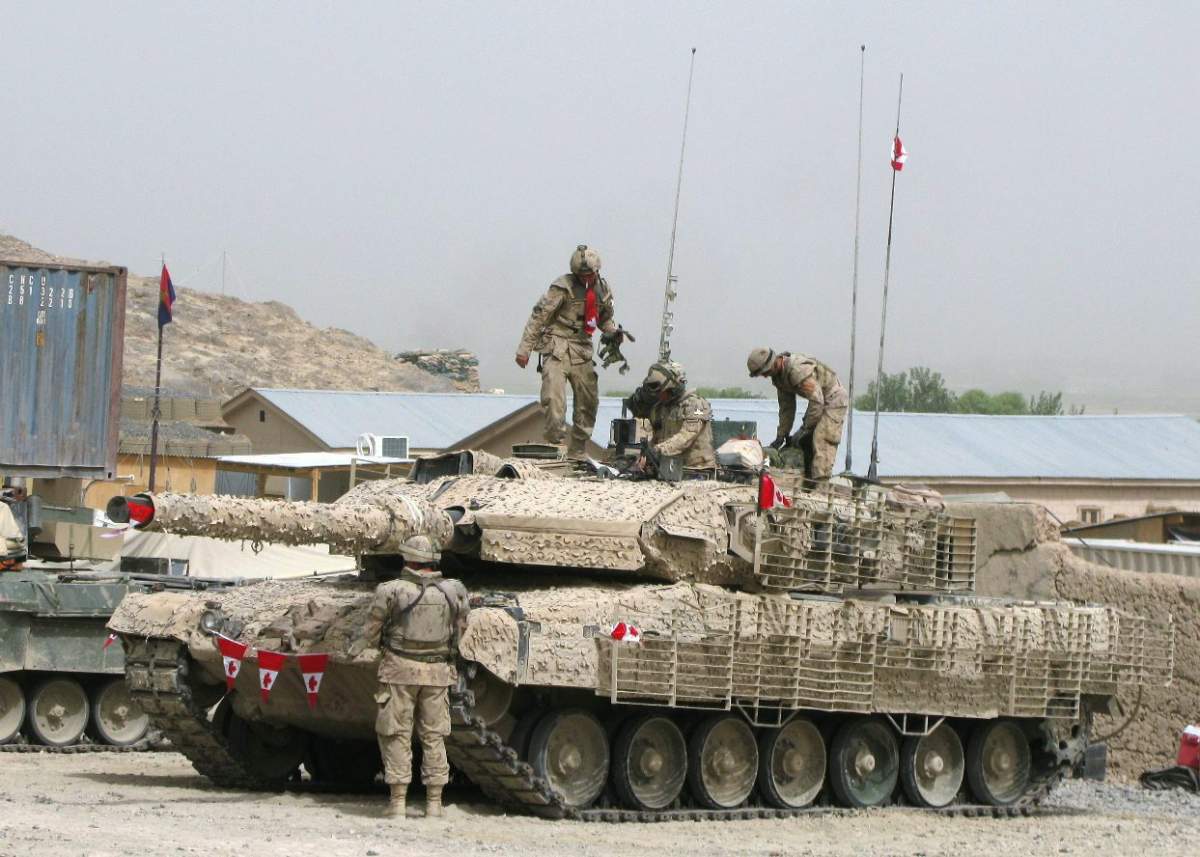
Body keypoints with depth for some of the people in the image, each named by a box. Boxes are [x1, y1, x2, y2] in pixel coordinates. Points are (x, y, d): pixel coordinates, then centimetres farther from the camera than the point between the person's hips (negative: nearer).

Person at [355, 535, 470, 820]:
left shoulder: (392, 590, -10)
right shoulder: (453, 591, -1)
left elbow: (372, 631, -1)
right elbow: (460, 628, 11)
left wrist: (359, 647, 20)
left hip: (400, 669, -3)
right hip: (438, 671, 3)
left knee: (397, 735, 4)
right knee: (433, 736, 11)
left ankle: (398, 802, 1)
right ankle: (434, 802, 10)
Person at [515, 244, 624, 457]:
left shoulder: (603, 289, 8)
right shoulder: (563, 287, -11)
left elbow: (605, 318, 26)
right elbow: (539, 316, -10)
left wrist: (613, 332, 3)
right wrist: (524, 348, -13)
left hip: (582, 351, 6)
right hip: (557, 347, -6)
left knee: (588, 402, 7)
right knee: (553, 400, -18)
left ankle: (577, 453, 17)